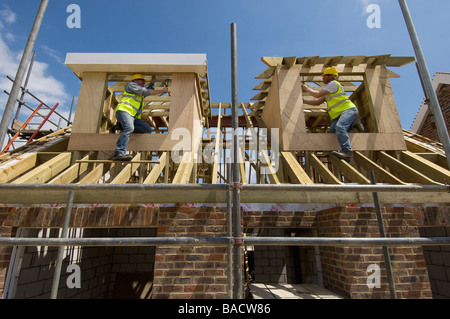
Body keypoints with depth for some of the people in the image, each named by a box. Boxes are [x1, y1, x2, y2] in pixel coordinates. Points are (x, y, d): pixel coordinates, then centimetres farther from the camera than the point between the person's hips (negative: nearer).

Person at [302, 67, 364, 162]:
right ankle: (353, 123, 3)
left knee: (339, 127, -32)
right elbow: (318, 102, 26)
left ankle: (346, 151, -40)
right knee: (332, 130, -12)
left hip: (348, 109, -9)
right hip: (340, 114, 9)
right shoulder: (328, 90, 29)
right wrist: (304, 101, 18)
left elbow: (317, 94, -9)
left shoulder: (333, 84, -1)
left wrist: (307, 88, 8)